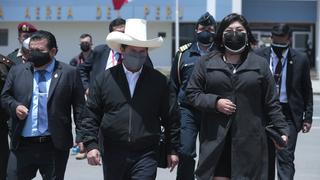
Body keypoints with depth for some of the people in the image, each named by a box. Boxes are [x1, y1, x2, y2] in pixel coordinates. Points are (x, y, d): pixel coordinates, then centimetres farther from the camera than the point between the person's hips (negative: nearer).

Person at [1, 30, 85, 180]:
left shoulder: (69, 73, -1)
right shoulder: (17, 71, 8)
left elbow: (79, 107, -1)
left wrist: (81, 137, -7)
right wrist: (15, 106, -8)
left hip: (54, 147, -2)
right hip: (22, 145, 2)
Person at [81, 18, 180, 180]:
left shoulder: (159, 81, 5)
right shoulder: (104, 79, 4)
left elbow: (171, 118, 8)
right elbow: (91, 116, 3)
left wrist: (173, 149, 7)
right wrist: (91, 145, -6)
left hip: (146, 156, -1)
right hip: (113, 156, 1)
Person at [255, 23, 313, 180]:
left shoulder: (300, 59, 0)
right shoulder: (259, 56, 1)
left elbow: (307, 90, 5)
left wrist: (308, 116, 1)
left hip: (289, 114, -2)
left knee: (286, 157, -10)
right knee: (266, 157, 10)